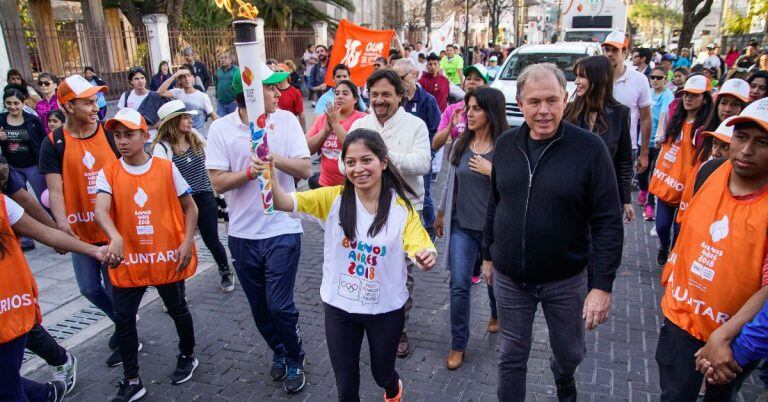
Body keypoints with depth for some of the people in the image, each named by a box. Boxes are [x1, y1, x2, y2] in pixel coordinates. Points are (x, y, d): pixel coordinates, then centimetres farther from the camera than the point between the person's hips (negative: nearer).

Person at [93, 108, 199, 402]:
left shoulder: (167, 168, -4)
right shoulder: (108, 173, -3)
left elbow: (190, 208, 3)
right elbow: (100, 209, -20)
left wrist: (187, 242, -9)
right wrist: (115, 237, -40)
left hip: (168, 257, -1)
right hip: (128, 260, 1)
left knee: (178, 310, 15)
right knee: (123, 318, 5)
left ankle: (187, 356, 40)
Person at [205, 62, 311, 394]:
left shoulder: (286, 120, -6)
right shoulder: (221, 128, -7)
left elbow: (305, 169, -10)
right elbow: (218, 182, -10)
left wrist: (274, 158, -26)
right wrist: (251, 170, -24)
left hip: (282, 230, -2)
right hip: (243, 233, 2)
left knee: (279, 305, 0)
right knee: (259, 306, 16)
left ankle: (294, 360, 27)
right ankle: (278, 352, 43)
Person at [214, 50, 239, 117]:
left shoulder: (236, 70, -8)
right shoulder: (218, 70, 9)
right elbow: (216, 84, 19)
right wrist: (217, 97, 16)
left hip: (233, 102, -4)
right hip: (220, 103, 4)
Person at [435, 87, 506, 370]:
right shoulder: (461, 144, 0)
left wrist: (492, 172, -23)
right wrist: (441, 214, 18)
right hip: (462, 226, 3)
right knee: (459, 285, -1)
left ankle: (497, 315, 52)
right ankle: (458, 344, 15)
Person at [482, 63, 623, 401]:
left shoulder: (590, 148, -14)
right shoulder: (506, 144, -2)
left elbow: (608, 223, -14)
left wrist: (602, 285, -17)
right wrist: (488, 254, 13)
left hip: (565, 279, -1)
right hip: (508, 277, 2)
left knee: (570, 353, 21)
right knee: (512, 356, 13)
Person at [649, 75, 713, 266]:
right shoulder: (676, 119, 9)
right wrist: (657, 172, 16)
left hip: (686, 185, -5)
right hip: (665, 182, 5)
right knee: (661, 225, 11)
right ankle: (663, 247, 39)